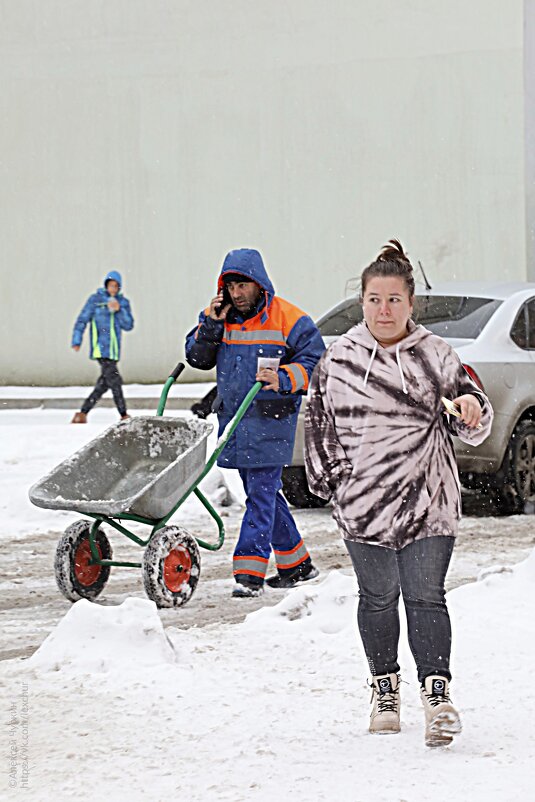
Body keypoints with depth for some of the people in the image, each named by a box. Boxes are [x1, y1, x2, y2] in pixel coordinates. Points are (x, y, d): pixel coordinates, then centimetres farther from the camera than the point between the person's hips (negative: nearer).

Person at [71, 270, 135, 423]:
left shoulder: (123, 302, 11)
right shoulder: (95, 299, -1)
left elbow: (129, 326, 6)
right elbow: (82, 320, 0)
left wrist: (119, 310, -9)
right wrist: (76, 341, -8)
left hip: (114, 349, 5)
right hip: (100, 347, -5)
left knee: (104, 383, 4)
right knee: (114, 380, -13)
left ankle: (83, 413, 11)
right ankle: (123, 415, -8)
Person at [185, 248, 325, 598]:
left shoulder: (287, 319, -6)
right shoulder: (220, 316, 10)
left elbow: (315, 361, -5)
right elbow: (197, 357, 10)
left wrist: (284, 378, -21)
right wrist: (211, 325, -5)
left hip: (270, 422, -7)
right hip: (234, 419, 7)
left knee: (262, 493, -11)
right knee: (264, 492, 14)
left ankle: (250, 572, -13)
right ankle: (296, 563, 26)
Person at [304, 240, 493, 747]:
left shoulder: (436, 356, 1)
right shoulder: (339, 358, 4)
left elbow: (471, 428, 3)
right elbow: (317, 421, 14)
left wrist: (472, 413, -19)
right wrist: (330, 478, 8)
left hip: (428, 503, -1)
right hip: (363, 505, 1)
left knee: (425, 598, -7)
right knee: (378, 598, 11)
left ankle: (436, 693, -8)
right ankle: (385, 688, 25)